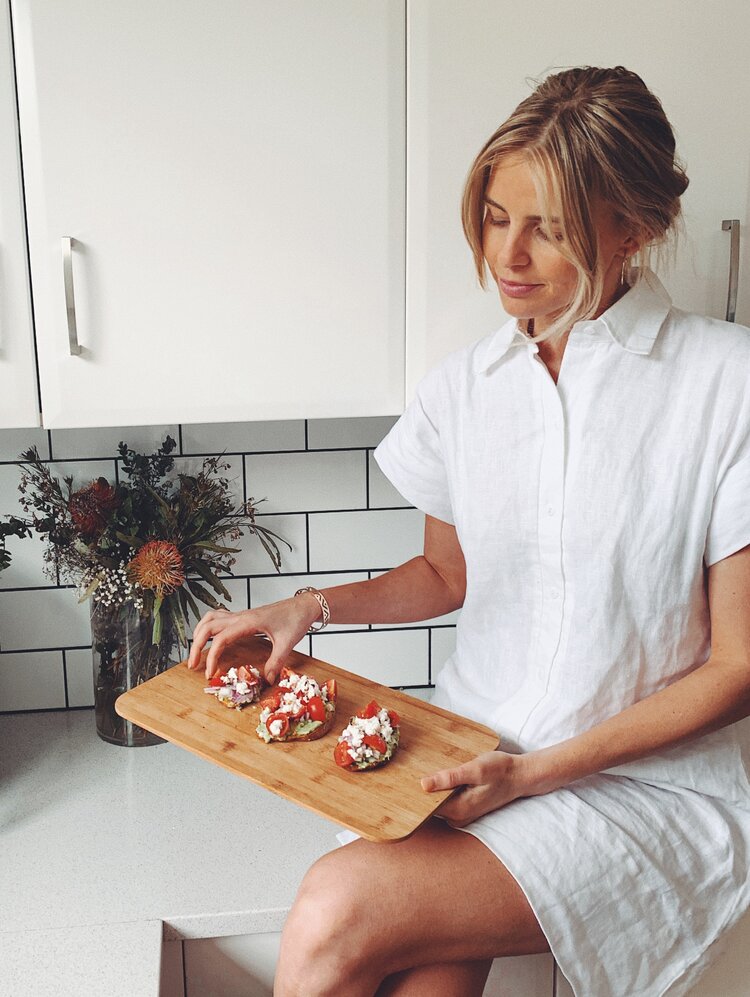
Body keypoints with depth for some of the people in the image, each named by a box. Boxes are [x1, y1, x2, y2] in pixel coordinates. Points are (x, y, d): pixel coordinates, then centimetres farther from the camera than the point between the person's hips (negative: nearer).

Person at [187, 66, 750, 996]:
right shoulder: (461, 386, 3)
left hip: (649, 783, -3)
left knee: (337, 911, -23)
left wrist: (536, 771, -15)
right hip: (468, 755, 4)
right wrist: (312, 604, 1)